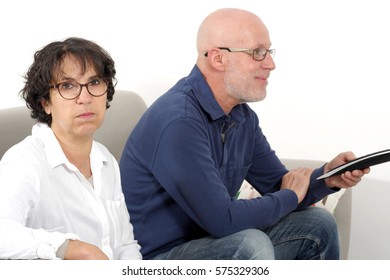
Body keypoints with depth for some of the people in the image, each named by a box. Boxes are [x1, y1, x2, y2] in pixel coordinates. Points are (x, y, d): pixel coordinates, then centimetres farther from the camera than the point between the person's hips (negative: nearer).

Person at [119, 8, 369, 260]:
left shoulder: (243, 116, 4)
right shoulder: (178, 121, -27)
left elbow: (279, 187, 11)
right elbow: (222, 219, -30)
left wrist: (328, 177, -11)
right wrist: (291, 196, -12)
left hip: (212, 241, 9)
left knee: (318, 224, 7)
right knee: (252, 245, -33)